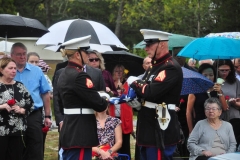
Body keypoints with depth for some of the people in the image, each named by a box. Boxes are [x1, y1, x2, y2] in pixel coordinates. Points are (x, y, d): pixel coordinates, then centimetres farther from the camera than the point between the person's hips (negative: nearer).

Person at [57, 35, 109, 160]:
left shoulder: (63, 74, 12)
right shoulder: (79, 76, -17)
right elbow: (99, 105, -17)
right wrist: (105, 101, 3)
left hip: (69, 130, 10)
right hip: (80, 133, -10)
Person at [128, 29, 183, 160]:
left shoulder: (171, 67, -16)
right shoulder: (156, 65, 16)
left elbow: (151, 92, -26)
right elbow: (145, 90, 15)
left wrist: (135, 83, -8)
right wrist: (134, 96, -8)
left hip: (161, 128, -10)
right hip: (149, 125, 10)